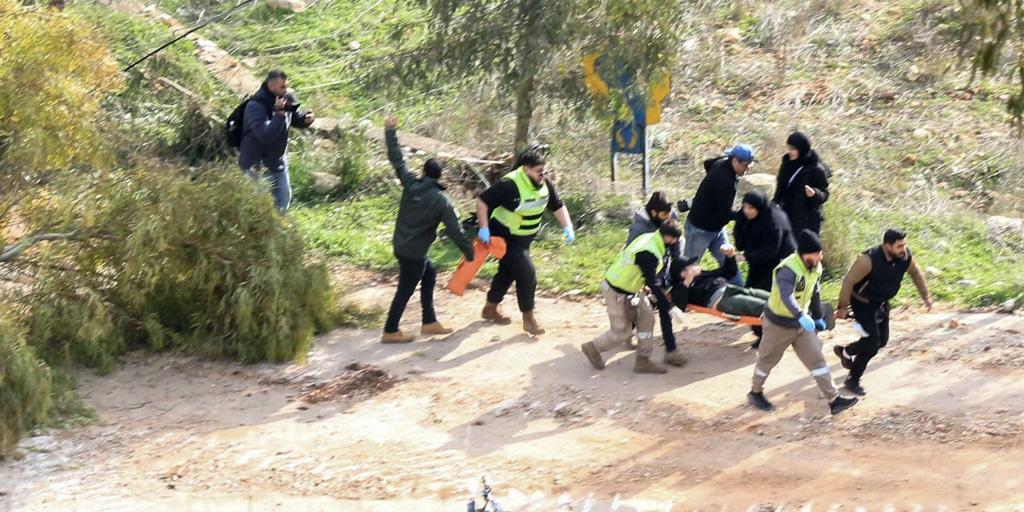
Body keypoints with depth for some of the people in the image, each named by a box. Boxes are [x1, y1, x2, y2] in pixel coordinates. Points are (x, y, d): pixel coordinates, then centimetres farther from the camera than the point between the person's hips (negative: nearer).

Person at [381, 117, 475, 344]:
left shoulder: (410, 184, -6)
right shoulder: (441, 201, -17)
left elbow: (397, 159, 1)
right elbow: (455, 231, -16)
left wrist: (390, 132, 11)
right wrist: (470, 253, -6)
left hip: (400, 245, 7)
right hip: (413, 252, -7)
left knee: (429, 274, 22)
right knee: (405, 290, 5)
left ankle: (429, 322, 25)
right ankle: (390, 332, 14)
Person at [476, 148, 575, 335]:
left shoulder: (545, 185, -8)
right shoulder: (510, 185, -29)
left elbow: (558, 206, 5)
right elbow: (482, 201, -25)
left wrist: (567, 227, -10)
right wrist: (484, 228, -28)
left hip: (524, 239, 8)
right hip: (505, 237, -8)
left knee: (508, 271, 21)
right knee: (527, 273, -12)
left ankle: (490, 309, 40)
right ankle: (528, 319, 1)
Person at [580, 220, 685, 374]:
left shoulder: (649, 238, -5)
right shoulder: (648, 254, -33)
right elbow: (653, 284, -30)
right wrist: (669, 308, -25)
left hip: (631, 288, 9)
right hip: (617, 293, -9)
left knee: (646, 318, 5)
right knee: (621, 331, 3)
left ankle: (642, 361, 12)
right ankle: (593, 348, 27)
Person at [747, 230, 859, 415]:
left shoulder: (815, 268, -4)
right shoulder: (788, 269, -32)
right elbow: (786, 295, -48)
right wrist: (801, 316, -62)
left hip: (802, 324, 7)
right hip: (778, 324, -7)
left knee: (817, 359, 0)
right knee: (767, 360, 13)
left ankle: (834, 400, 1)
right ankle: (755, 392, 36)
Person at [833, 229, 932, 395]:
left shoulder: (905, 256, -16)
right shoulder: (869, 260, -34)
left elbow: (916, 274, 7)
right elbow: (849, 281, -23)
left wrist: (925, 296, 11)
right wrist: (843, 307, -17)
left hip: (882, 303, 7)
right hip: (863, 304, -7)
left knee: (881, 340, 12)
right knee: (872, 342, -11)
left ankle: (845, 352, 36)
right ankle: (852, 380, 11)